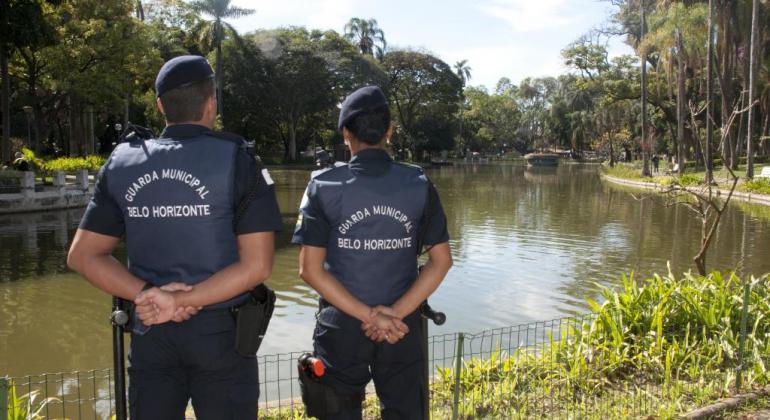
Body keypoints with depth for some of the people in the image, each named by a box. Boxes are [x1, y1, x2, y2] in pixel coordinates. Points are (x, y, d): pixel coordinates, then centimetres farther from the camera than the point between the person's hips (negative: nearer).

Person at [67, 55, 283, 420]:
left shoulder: (122, 165, 2)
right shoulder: (236, 162, -10)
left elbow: (83, 256, 1)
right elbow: (256, 266, -16)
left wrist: (148, 294, -10)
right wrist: (184, 300, -14)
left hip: (151, 332, 4)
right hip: (220, 331, -3)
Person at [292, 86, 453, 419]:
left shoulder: (324, 187, -8)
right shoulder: (419, 184, -4)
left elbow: (310, 269, -12)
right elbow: (441, 260, -5)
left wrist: (369, 315, -12)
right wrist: (396, 313, -9)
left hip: (341, 326, -1)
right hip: (403, 326, 1)